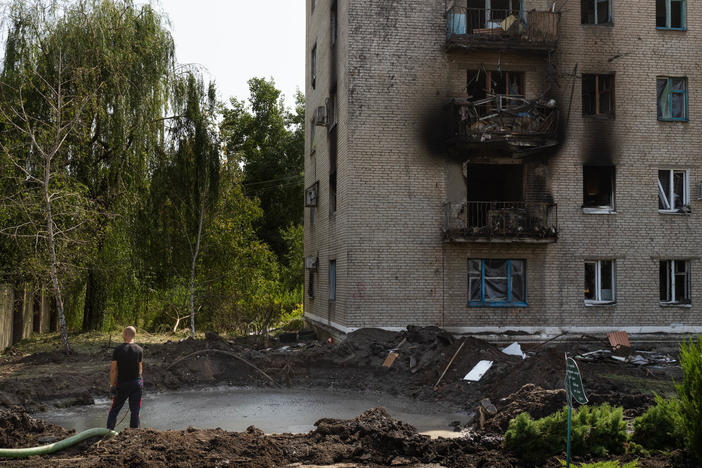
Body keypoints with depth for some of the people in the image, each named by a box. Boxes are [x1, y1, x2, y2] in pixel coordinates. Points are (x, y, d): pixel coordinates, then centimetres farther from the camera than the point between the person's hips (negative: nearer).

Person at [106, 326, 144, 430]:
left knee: (114, 410, 12)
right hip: (136, 383, 1)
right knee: (135, 411, 7)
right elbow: (139, 367, 2)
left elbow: (113, 369, -8)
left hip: (122, 384, -1)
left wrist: (112, 384, -1)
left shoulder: (118, 350, -8)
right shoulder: (139, 350, -4)